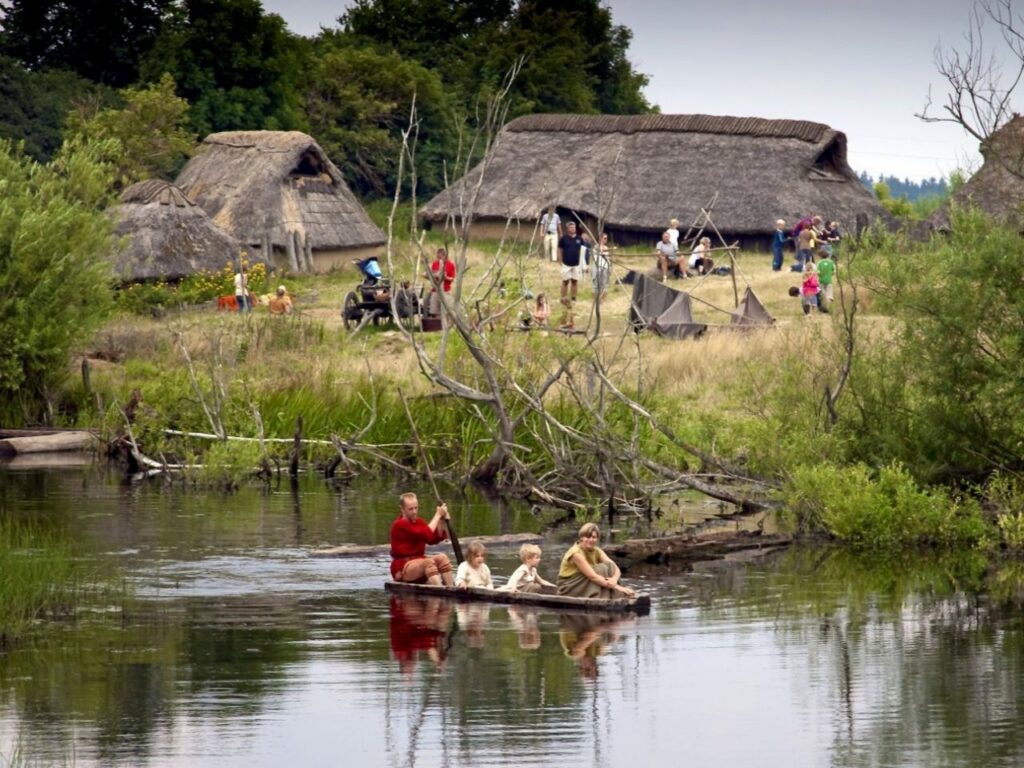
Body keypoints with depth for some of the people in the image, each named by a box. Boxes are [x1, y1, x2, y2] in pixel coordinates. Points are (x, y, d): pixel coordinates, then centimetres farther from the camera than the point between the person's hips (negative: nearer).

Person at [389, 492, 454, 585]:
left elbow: (434, 539, 1)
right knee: (428, 562, -33)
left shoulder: (419, 522, 13)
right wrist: (438, 515, -15)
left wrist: (441, 520, -11)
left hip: (419, 564, 8)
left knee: (442, 557, -16)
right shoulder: (400, 525, -14)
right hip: (402, 568, -8)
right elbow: (427, 535, -22)